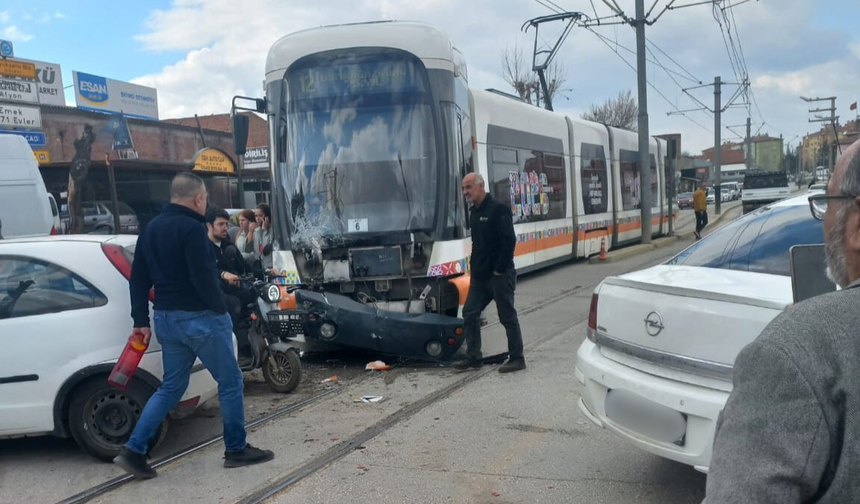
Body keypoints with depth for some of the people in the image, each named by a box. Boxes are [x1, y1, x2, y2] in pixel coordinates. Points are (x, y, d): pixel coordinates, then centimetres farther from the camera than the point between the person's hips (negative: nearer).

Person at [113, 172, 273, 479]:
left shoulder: (151, 229, 12)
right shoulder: (192, 228, -16)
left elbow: (138, 278, 13)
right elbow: (203, 277, -21)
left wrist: (141, 320, 16)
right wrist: (221, 310, -8)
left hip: (166, 318, 9)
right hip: (199, 317, -8)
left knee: (171, 387, 16)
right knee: (230, 381, 6)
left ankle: (134, 451, 10)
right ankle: (236, 450, 15)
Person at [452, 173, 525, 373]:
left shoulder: (498, 209, -14)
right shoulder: (474, 212, 13)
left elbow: (509, 241, -19)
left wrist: (499, 270, -18)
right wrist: (476, 266, 11)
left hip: (499, 275, -9)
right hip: (480, 276, 9)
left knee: (508, 317, 1)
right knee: (469, 313, 8)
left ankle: (517, 359, 11)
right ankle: (473, 357, 16)